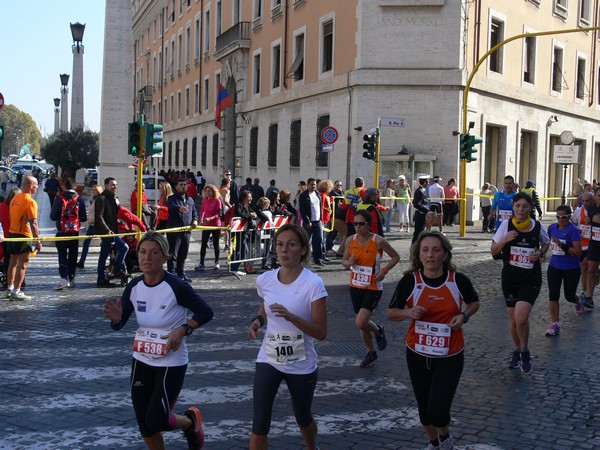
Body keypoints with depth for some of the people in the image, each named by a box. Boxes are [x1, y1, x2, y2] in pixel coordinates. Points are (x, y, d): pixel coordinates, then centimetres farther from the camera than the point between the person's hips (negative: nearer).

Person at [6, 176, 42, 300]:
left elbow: (12, 217, 16)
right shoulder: (30, 201, -16)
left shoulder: (15, 198, 9)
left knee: (13, 262, 17)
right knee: (22, 264, -3)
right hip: (24, 236, -8)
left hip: (12, 233, 8)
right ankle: (16, 292, -3)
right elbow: (33, 223, -20)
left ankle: (10, 289, 23)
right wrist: (38, 241, -18)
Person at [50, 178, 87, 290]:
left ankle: (64, 278, -14)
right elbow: (84, 218, 1)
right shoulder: (79, 200, -3)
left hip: (62, 232, -2)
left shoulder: (59, 199, -9)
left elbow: (53, 217, -4)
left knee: (62, 255, 1)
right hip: (75, 232, 2)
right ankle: (71, 279, 16)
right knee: (73, 256, 12)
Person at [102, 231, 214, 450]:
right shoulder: (134, 286, -5)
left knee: (156, 422, -5)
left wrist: (183, 330, -22)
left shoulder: (176, 287, -20)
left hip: (171, 363, -5)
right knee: (145, 427, 10)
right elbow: (118, 325, 2)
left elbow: (206, 313, -10)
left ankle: (191, 420, 27)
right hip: (142, 361, 5)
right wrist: (116, 317, -20)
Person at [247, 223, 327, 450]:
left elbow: (321, 333, -19)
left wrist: (290, 316, -32)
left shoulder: (313, 283, -18)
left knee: (303, 419, 21)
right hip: (268, 361, 2)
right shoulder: (265, 280, -5)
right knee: (259, 425, -6)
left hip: (301, 365, -2)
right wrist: (258, 320, -5)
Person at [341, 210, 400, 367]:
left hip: (373, 288, -5)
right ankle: (371, 353, 35)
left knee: (360, 323, -17)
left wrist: (384, 271, -16)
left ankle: (378, 331, 18)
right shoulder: (350, 240, -3)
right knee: (361, 322, 15)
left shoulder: (378, 241, -15)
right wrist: (348, 263, -13)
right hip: (355, 286, 5)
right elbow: (344, 260, 10)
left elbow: (395, 257, -3)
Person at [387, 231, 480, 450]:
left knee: (438, 412, -11)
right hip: (418, 355, 2)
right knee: (424, 410, 15)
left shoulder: (458, 280, -11)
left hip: (449, 357, -1)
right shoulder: (409, 281, -11)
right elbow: (391, 312, 1)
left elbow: (474, 302, 9)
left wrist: (464, 316, -11)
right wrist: (408, 312, -19)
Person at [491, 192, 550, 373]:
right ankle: (517, 350, 36)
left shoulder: (538, 227, -4)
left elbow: (546, 243, 17)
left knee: (521, 318, -17)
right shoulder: (506, 225, -5)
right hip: (510, 277, 2)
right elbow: (494, 251, 0)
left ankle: (525, 351, 8)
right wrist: (504, 240, -19)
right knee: (513, 318, 11)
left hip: (531, 278, -2)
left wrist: (541, 252, -4)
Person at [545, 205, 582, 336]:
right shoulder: (552, 228, 1)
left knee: (569, 296, 9)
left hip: (571, 269, -5)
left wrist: (562, 246, -31)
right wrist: (552, 248, 9)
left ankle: (577, 301, 47)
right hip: (554, 267, 5)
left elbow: (578, 251, -23)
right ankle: (555, 325, 1)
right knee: (553, 296, -3)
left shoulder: (573, 230, -18)